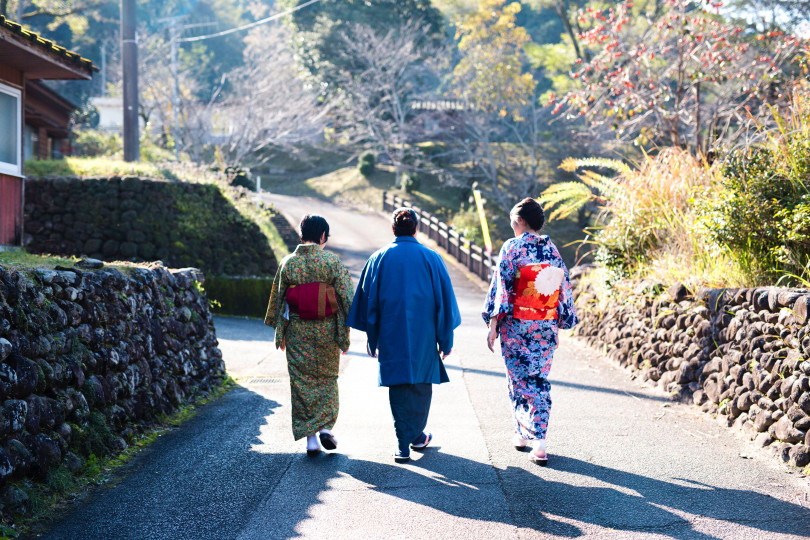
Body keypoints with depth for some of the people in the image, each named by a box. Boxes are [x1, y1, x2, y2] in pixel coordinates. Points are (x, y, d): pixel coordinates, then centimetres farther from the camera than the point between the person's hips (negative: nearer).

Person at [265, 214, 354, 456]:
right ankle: (326, 427, 3)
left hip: (297, 331, 1)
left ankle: (310, 437, 6)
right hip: (326, 330, -1)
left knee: (302, 381, 7)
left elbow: (277, 298, 5)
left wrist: (279, 333, 15)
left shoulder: (288, 263, -1)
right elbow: (346, 297, -7)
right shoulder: (332, 261, -7)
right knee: (327, 378, 16)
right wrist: (345, 333, 1)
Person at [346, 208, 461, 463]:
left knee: (397, 385, 5)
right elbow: (445, 301, -1)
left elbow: (369, 301, 3)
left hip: (391, 335, 1)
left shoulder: (378, 259, 0)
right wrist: (445, 340, 6)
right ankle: (416, 436, 25)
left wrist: (372, 339, 11)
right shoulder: (431, 258, -2)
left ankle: (403, 445, 2)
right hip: (423, 335, 0)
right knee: (420, 382, 14)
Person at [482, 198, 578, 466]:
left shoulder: (512, 247, -8)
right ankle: (539, 442, 1)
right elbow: (564, 289, 10)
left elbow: (501, 288, -11)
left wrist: (493, 326, -9)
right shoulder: (552, 249, 6)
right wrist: (559, 323, 19)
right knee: (540, 380, 7)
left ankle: (523, 434, 18)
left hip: (516, 324, -4)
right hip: (546, 326, 4)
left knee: (519, 380, 10)